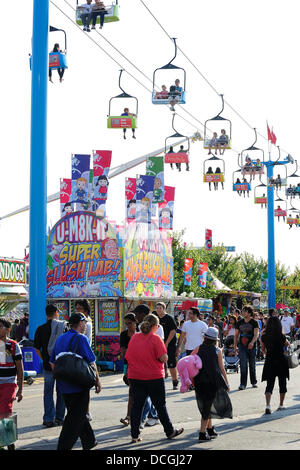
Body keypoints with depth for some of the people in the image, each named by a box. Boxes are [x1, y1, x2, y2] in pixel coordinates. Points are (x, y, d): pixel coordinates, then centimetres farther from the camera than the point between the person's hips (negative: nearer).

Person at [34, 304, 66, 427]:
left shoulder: (40, 329, -3)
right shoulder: (63, 327, -4)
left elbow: (37, 349, 1)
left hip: (47, 365, 0)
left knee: (48, 392, 8)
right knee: (61, 392, 11)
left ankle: (49, 419, 3)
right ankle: (59, 418, 15)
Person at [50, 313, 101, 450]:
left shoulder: (60, 339, 11)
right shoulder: (81, 338, -12)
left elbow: (52, 363, 15)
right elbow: (91, 363, -13)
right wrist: (97, 381, -5)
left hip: (64, 386, 8)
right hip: (79, 386, -8)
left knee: (78, 415, 19)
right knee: (76, 418, -2)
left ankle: (89, 442, 31)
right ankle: (64, 447, -5)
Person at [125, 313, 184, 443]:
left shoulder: (134, 337, 1)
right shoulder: (155, 339, -13)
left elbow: (127, 357, 6)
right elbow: (164, 358, -17)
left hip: (135, 377, 4)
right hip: (154, 377, -4)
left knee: (137, 405, 8)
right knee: (160, 406, 9)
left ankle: (134, 435, 8)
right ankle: (170, 431, 21)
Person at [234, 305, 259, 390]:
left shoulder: (254, 322, -4)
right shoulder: (240, 322, 8)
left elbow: (256, 334, -16)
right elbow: (236, 335, 16)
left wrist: (252, 342, -33)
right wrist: (235, 346, 10)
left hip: (252, 347, -2)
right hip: (242, 346, 2)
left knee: (252, 365, 10)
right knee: (243, 365, -9)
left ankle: (254, 382, 25)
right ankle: (243, 384, -10)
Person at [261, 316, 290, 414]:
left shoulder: (264, 337, -6)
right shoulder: (281, 336, -14)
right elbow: (288, 344, 7)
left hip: (269, 362, 2)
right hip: (281, 361, -2)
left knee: (269, 384, 2)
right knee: (282, 383, 16)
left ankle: (267, 405, -17)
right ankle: (281, 405, 24)